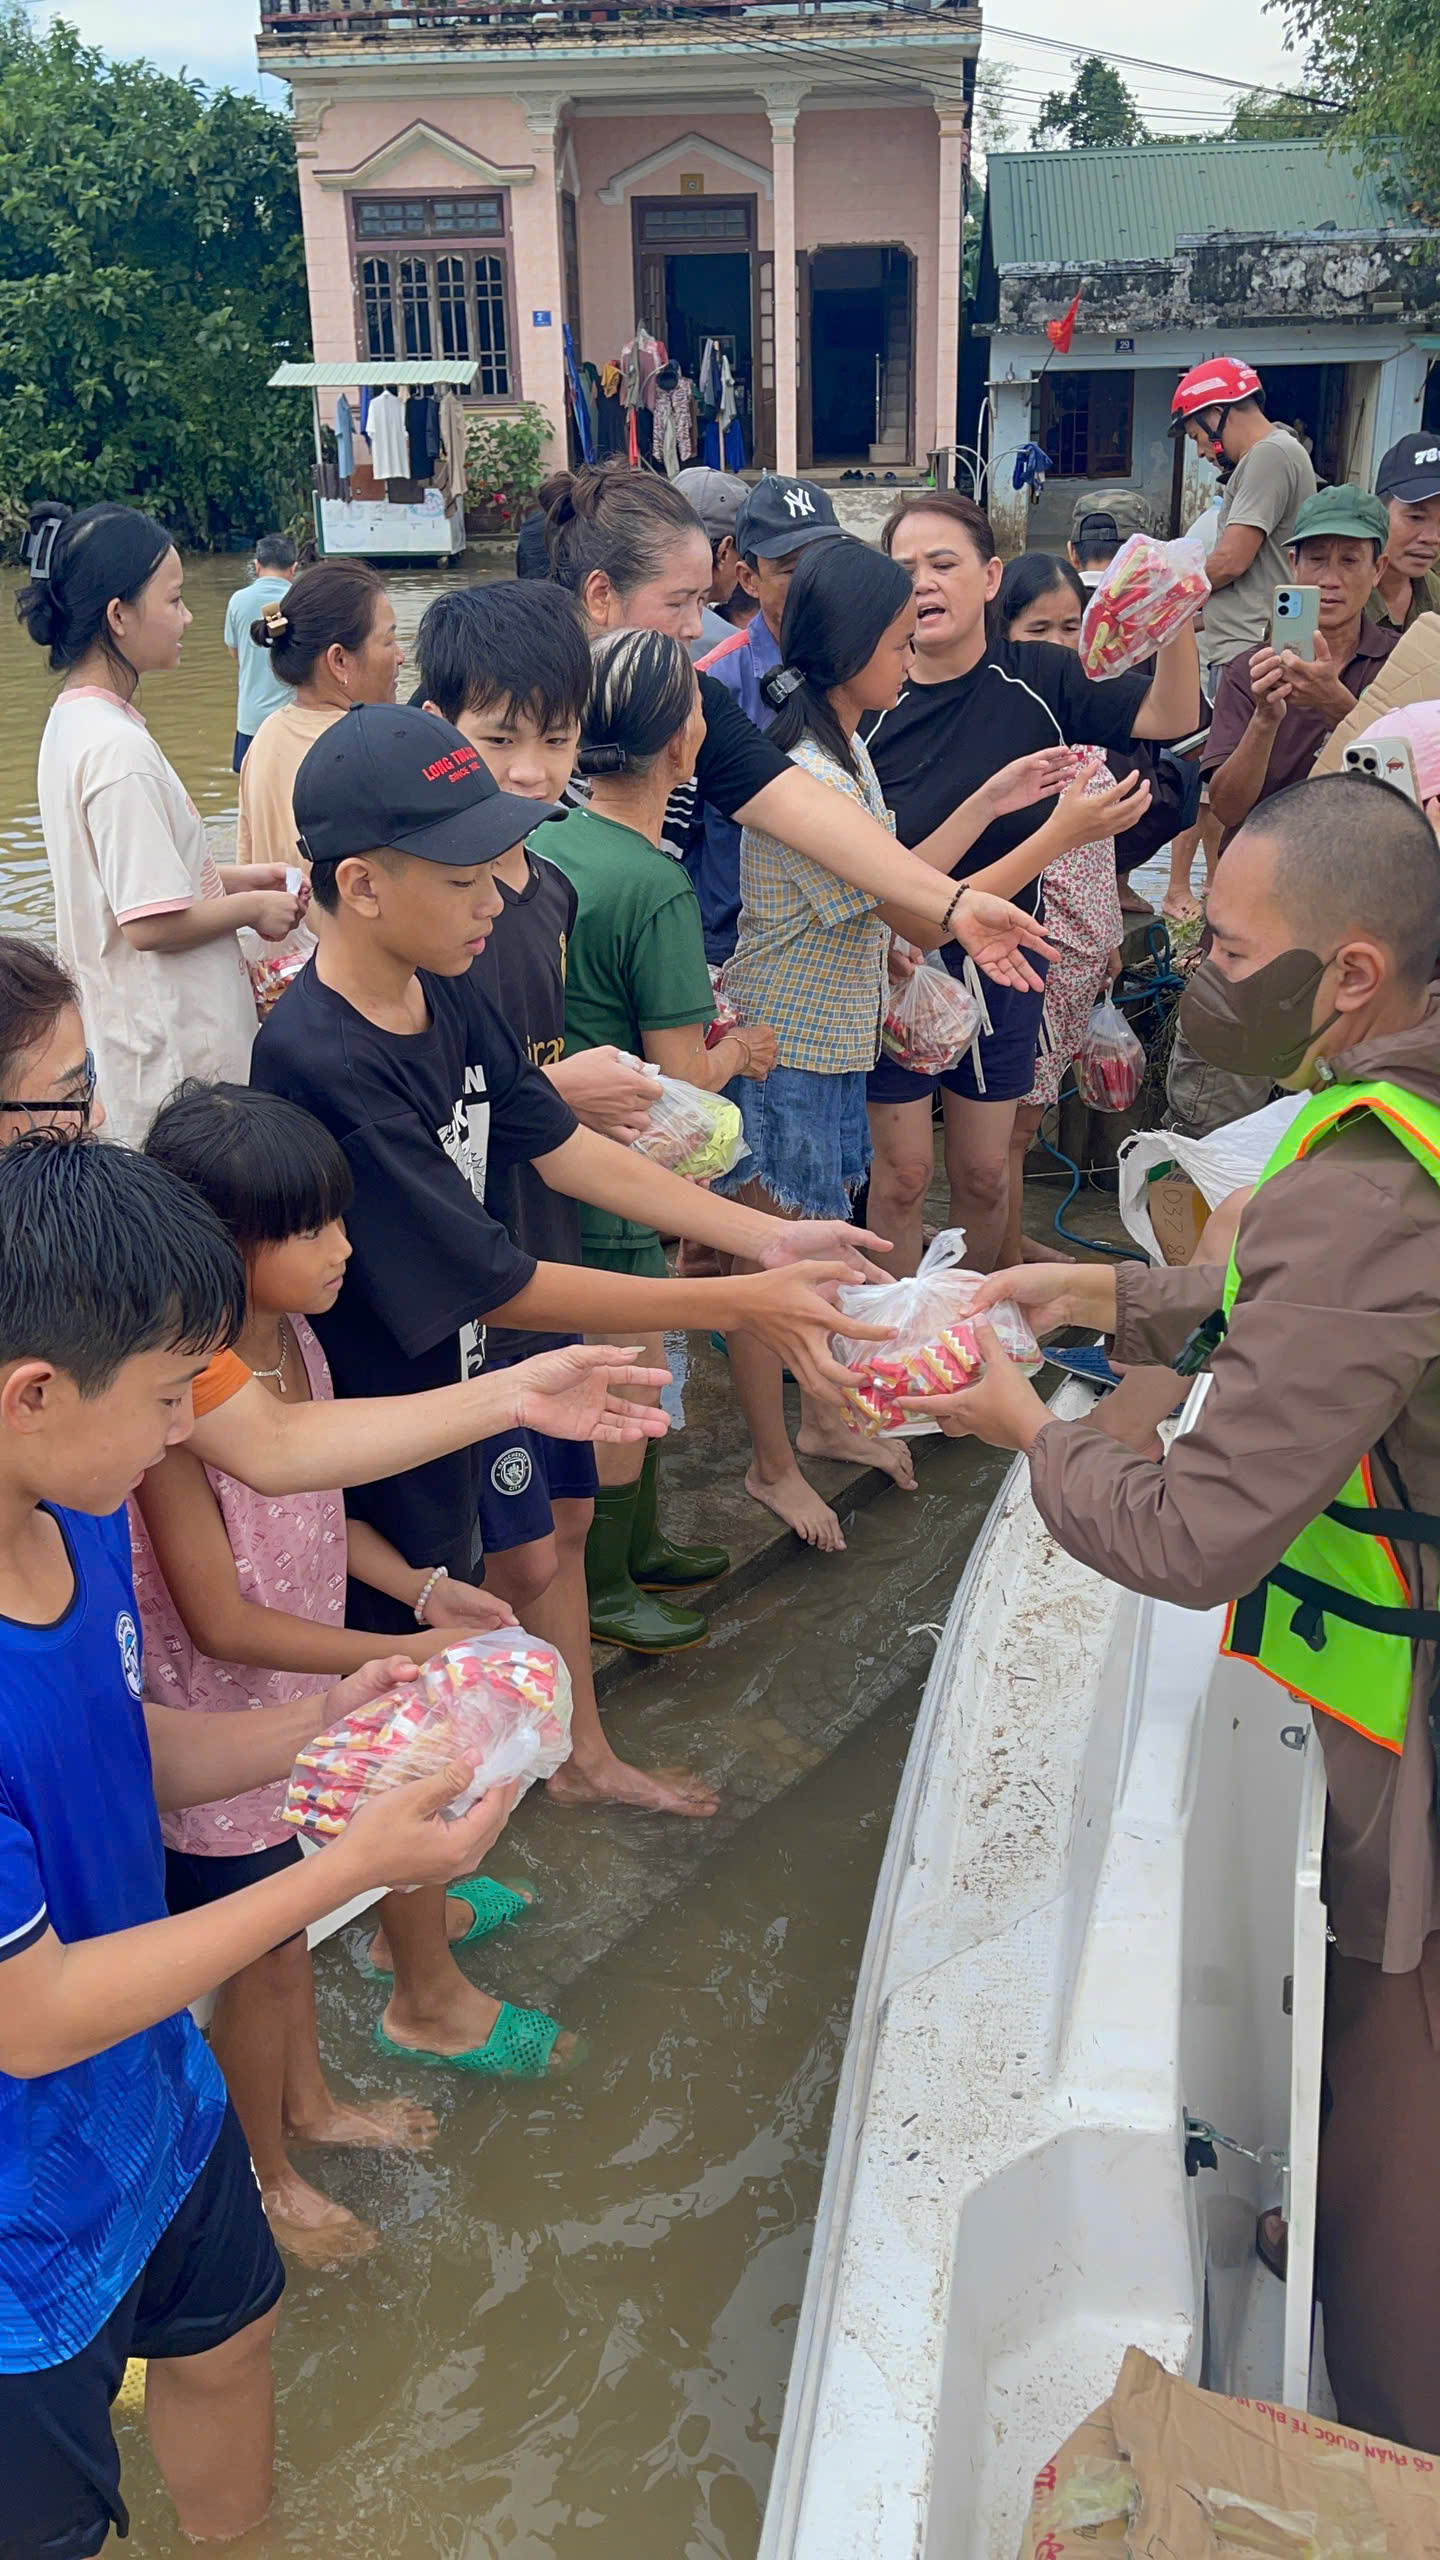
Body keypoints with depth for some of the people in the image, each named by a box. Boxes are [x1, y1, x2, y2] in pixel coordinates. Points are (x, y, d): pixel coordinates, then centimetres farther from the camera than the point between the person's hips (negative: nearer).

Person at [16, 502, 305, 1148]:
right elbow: (152, 922, -24)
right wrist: (253, 907, -9)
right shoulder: (117, 748, -23)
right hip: (171, 1048, -10)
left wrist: (226, 877, 11)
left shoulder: (76, 720, 8)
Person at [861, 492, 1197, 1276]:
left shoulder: (1038, 679, -6)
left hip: (1002, 969, 2)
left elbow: (1171, 717, -15)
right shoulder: (869, 704, -11)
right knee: (902, 1173, 7)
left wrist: (1178, 623, -32)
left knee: (983, 1174, 15)